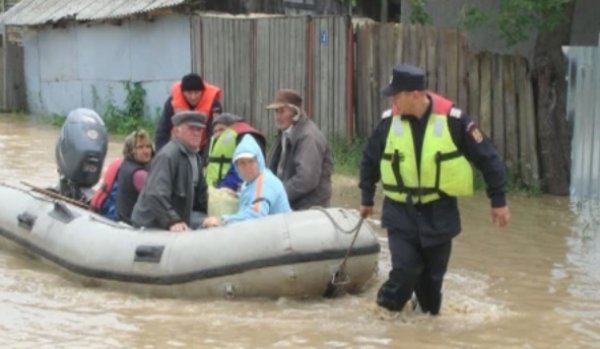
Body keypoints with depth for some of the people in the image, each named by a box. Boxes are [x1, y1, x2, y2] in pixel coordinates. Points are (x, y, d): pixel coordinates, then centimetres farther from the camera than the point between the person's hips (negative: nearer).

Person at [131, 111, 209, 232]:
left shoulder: (195, 158, 15)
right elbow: (156, 195, -28)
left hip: (179, 227, 9)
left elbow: (200, 194, 23)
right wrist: (173, 221, -35)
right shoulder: (167, 156, -17)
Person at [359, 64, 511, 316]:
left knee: (432, 276, 9)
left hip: (439, 213, 0)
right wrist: (367, 199, 18)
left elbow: (487, 158, -5)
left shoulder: (452, 120, -14)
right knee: (406, 270, -12)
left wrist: (499, 201, -3)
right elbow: (369, 160, 11)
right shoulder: (389, 122, -7)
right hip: (400, 213, 1)